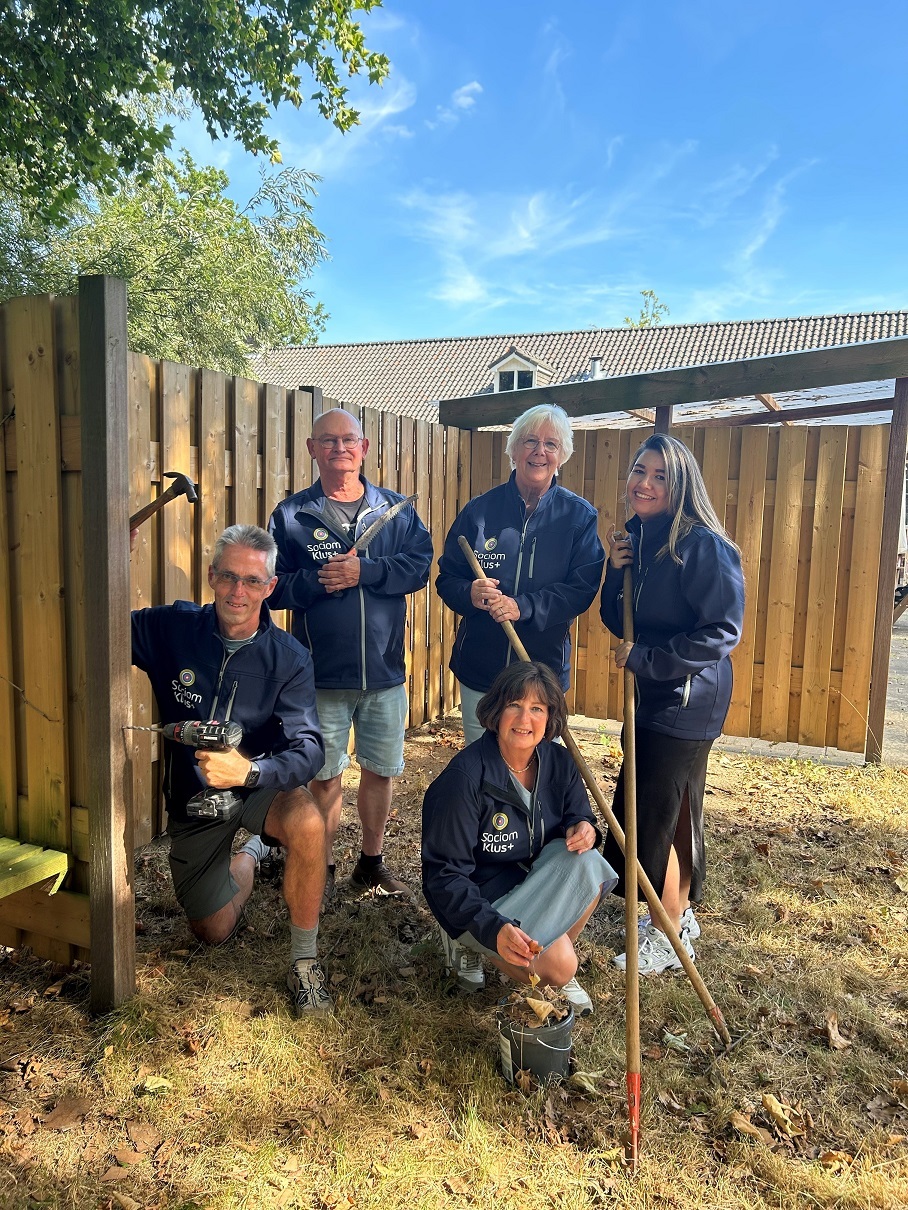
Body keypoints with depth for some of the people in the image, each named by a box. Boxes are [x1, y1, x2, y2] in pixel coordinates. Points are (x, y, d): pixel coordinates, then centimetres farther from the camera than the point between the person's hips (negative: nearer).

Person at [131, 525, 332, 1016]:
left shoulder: (288, 658, -17)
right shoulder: (169, 628, -13)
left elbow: (308, 748, -26)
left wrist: (248, 770, -47)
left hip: (260, 788, -2)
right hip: (192, 799, 2)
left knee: (307, 823, -37)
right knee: (213, 932, 12)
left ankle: (304, 962, -13)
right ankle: (250, 854, 45)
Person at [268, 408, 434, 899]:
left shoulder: (395, 509, 5)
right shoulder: (290, 515, 0)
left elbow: (420, 564, -8)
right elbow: (274, 587, -5)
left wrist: (365, 571, -20)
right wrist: (320, 581, -20)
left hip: (385, 672, 2)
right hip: (322, 675, -2)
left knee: (381, 770, 14)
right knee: (325, 775, 10)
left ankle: (372, 863, 34)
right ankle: (321, 868, 30)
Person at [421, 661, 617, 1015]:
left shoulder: (559, 763, -8)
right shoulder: (465, 777, -26)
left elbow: (577, 817, 7)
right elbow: (445, 874, -23)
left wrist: (585, 829, -20)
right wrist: (493, 929, -38)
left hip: (534, 883, 6)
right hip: (480, 899, -5)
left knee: (588, 864, -25)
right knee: (557, 965, -25)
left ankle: (557, 959, 0)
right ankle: (469, 943, 4)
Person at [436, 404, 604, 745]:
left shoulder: (579, 516, -3)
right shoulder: (480, 509, 0)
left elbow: (583, 588, -10)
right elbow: (446, 578, 3)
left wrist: (524, 607, -24)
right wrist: (470, 594, -20)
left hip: (545, 669, -1)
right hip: (479, 667, 1)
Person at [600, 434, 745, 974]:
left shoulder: (702, 545, -19)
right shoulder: (637, 537, 6)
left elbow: (722, 632, -23)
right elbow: (621, 624, 10)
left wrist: (644, 659, -20)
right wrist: (615, 570, -6)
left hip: (687, 704, -8)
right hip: (651, 699, 8)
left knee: (659, 818, 2)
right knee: (672, 813, 21)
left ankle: (668, 939, 22)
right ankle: (680, 914, 40)